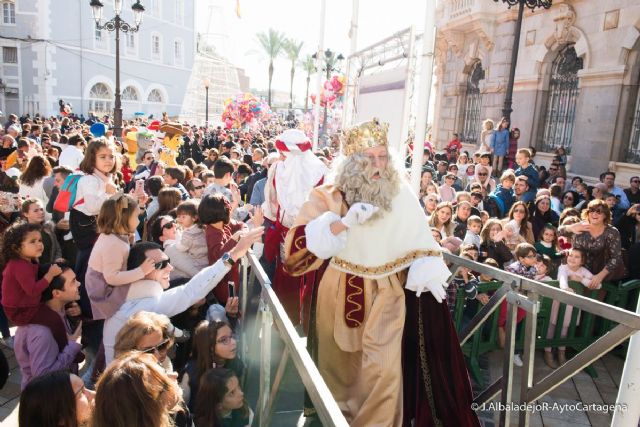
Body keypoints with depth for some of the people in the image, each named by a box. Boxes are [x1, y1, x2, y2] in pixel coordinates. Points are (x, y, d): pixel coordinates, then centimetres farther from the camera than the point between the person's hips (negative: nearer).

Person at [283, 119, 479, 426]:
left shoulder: (400, 194, -5)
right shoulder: (329, 196, -10)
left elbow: (417, 238, 3)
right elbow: (296, 245, -20)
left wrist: (429, 274, -10)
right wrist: (343, 223, -29)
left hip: (385, 295, 0)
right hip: (339, 294, 0)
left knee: (383, 369, -4)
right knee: (338, 364, 19)